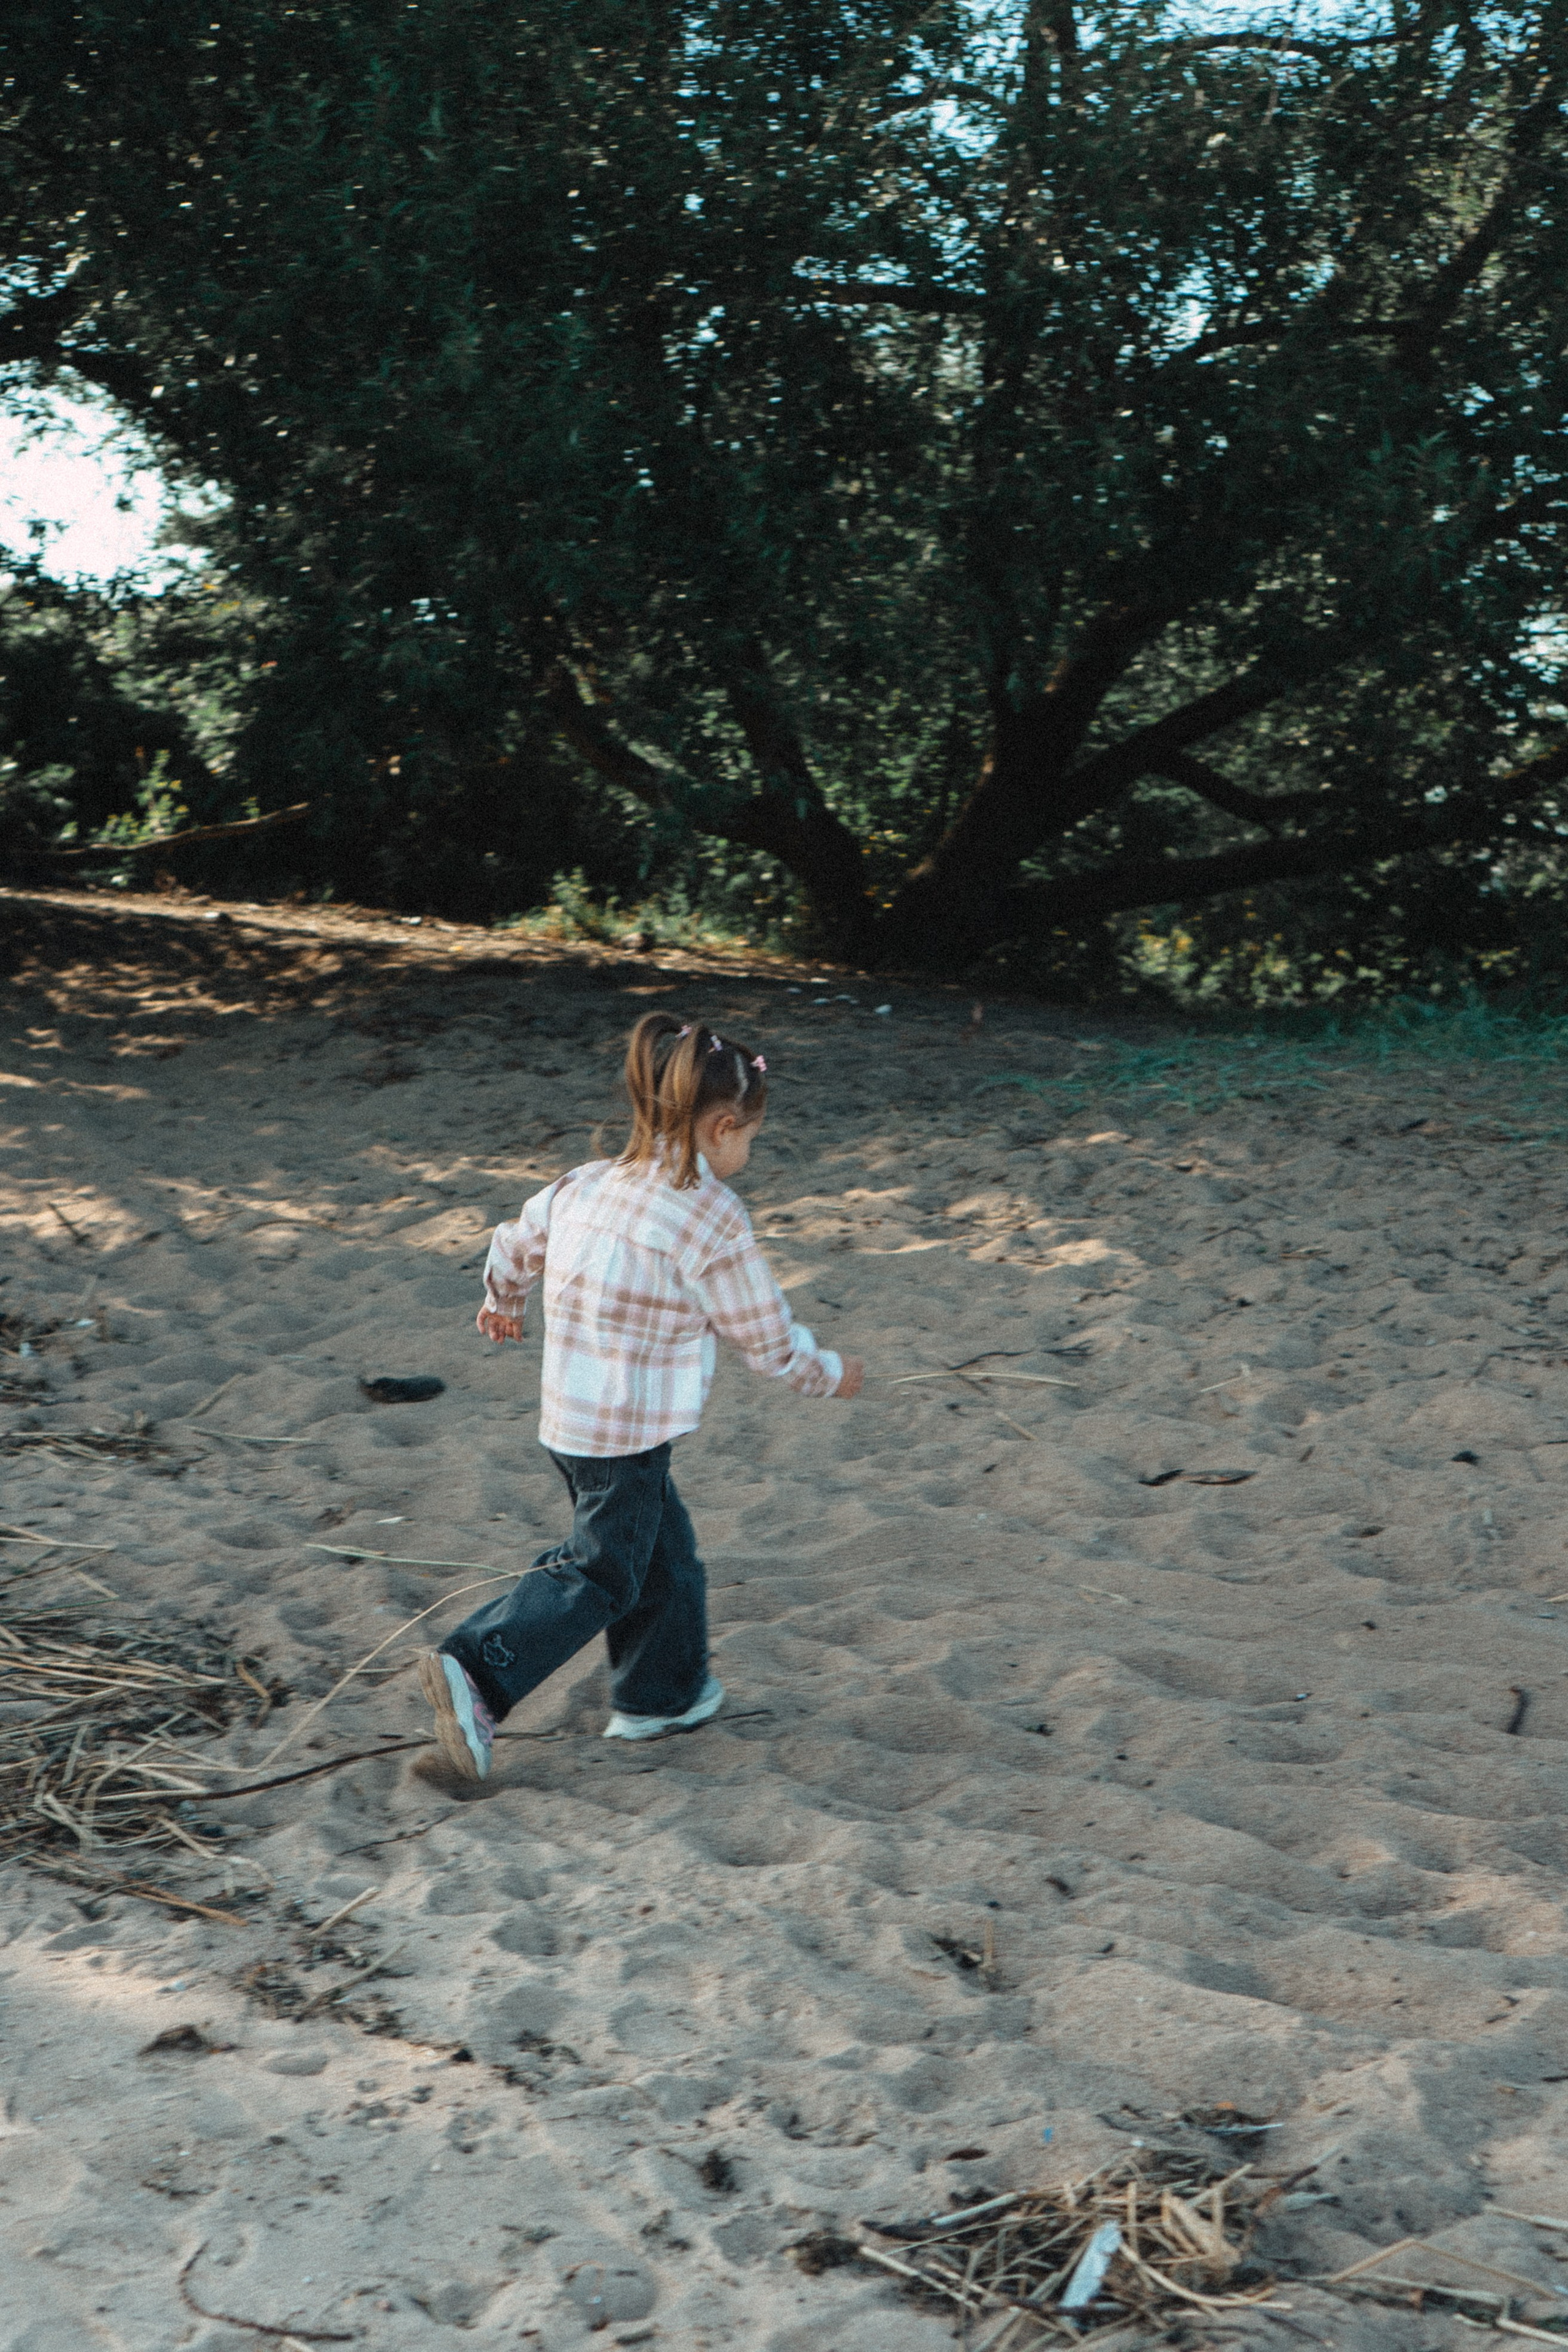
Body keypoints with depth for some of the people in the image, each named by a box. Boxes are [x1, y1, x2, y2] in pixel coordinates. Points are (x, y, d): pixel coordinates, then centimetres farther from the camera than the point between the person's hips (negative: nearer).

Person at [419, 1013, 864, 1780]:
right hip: (630, 1435, -8)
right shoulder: (712, 1220, -16)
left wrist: (501, 1306, 40)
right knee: (600, 1575, 3)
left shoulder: (584, 1184, 4)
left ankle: (664, 1693, 32)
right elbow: (769, 1341, -8)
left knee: (663, 1552, 21)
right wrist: (830, 1375, 11)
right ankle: (477, 1673, -6)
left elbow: (515, 1246, 19)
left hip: (567, 1418, 8)